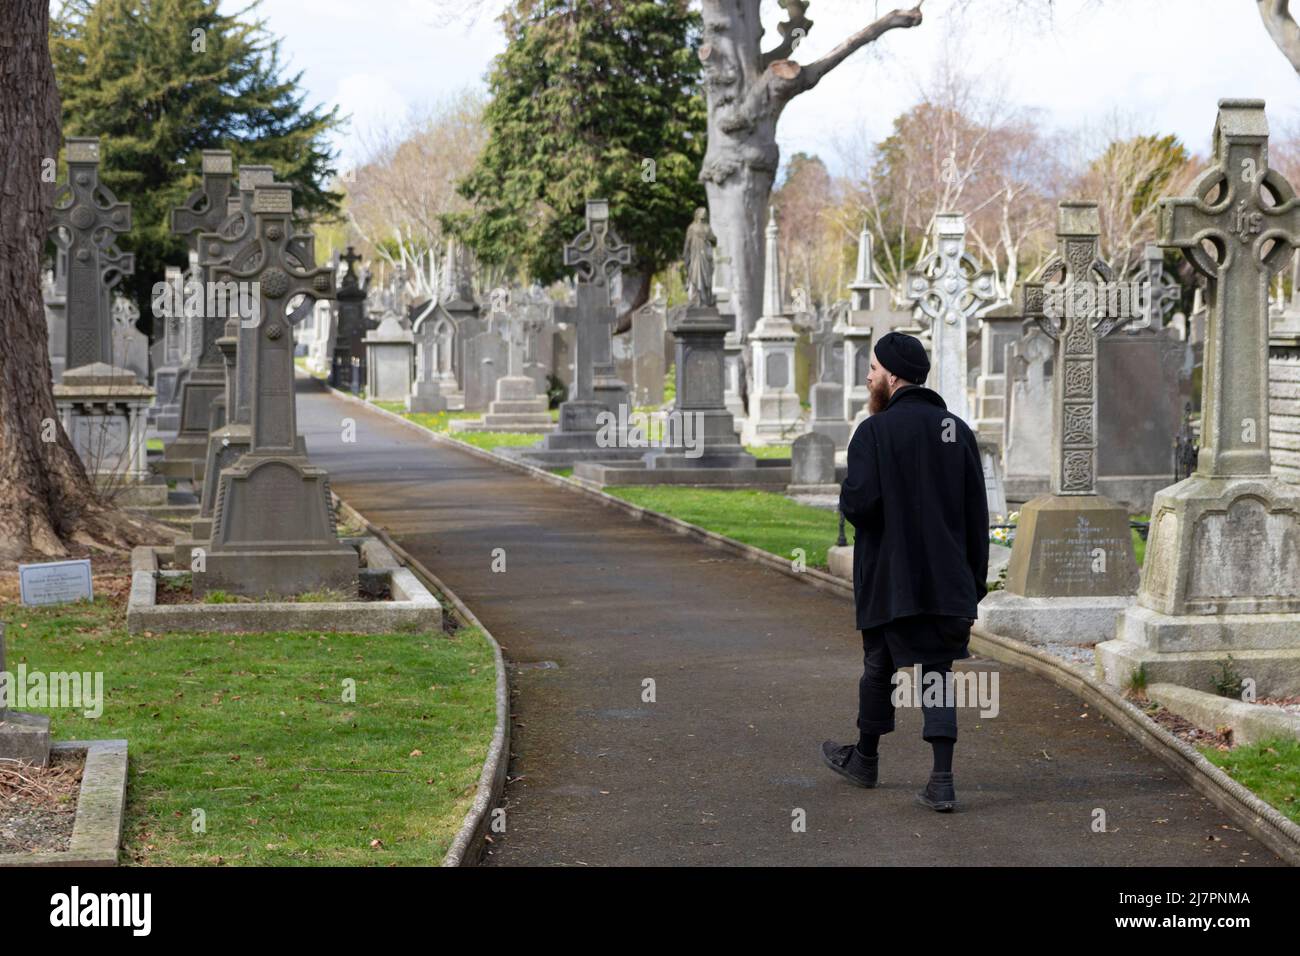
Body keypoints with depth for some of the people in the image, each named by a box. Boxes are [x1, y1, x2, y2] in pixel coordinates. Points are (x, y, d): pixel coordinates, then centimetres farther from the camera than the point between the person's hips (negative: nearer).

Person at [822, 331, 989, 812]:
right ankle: (942, 779, -5)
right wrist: (975, 579, 12)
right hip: (948, 579, 4)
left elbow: (858, 503, -21)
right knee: (937, 668, 4)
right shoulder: (958, 430, 8)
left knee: (880, 665, 12)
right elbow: (977, 514, 8)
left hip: (890, 578, -4)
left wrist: (848, 500, 4)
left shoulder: (876, 431, -11)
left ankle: (865, 758, 30)